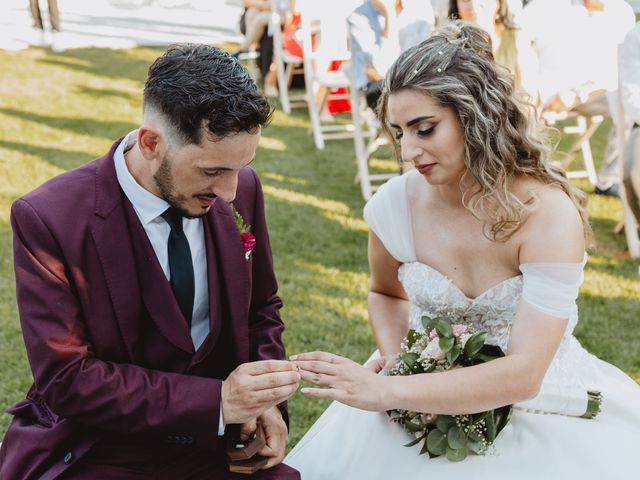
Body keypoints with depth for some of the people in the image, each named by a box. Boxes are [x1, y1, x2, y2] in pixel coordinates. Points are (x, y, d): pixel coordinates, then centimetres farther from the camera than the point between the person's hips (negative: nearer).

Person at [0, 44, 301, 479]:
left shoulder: (242, 190, -4)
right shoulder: (47, 219, -17)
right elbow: (66, 380, -17)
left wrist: (263, 401, -6)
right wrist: (216, 400, -22)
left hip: (220, 442, 3)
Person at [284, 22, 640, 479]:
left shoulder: (548, 214, -22)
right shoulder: (394, 205, -11)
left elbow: (524, 374, -26)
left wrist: (385, 391, -31)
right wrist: (395, 363, -8)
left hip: (534, 401, -2)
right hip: (427, 403, 2)